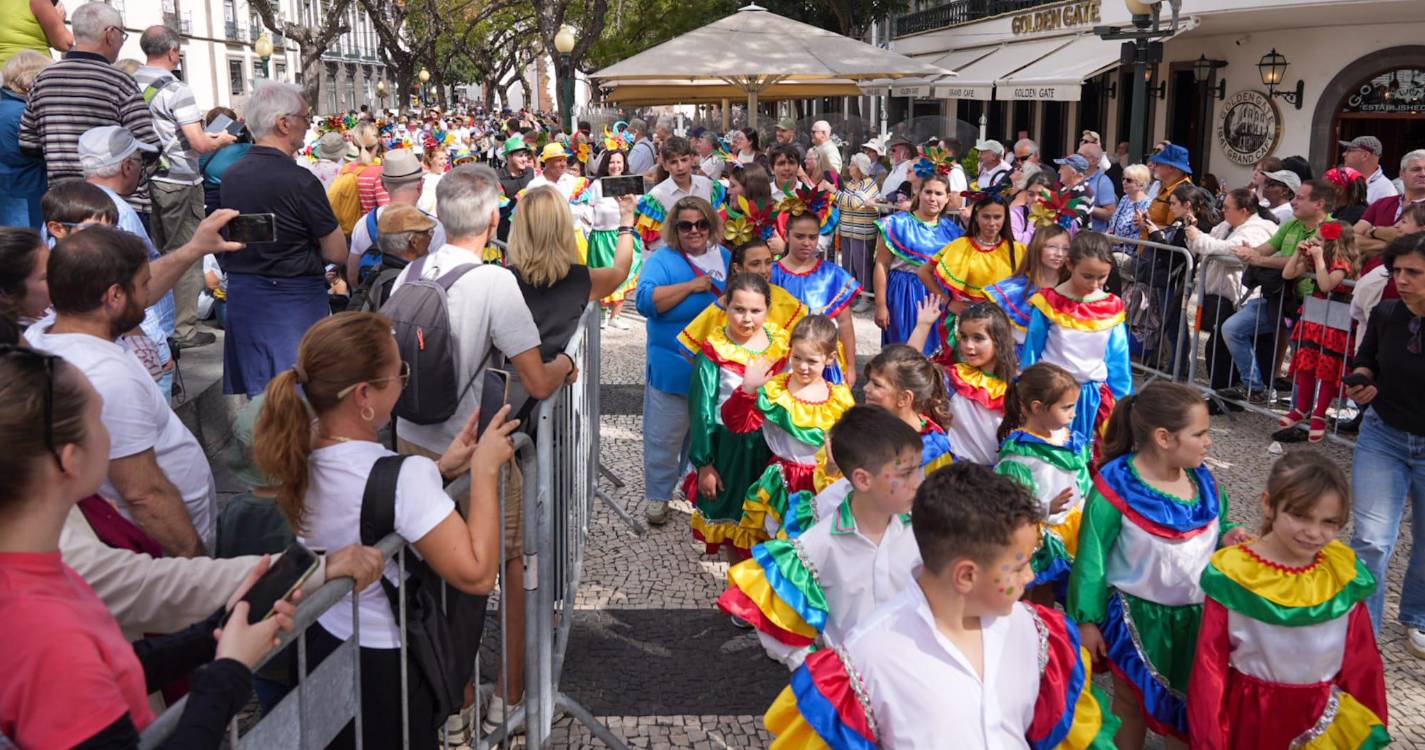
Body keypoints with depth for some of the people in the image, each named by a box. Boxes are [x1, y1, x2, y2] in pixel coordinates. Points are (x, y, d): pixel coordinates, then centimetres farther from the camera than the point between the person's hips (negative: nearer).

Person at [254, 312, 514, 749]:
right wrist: (485, 469, -22)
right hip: (386, 667, -7)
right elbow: (476, 575, -28)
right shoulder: (404, 475, -30)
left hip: (319, 645, 7)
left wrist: (439, 470, -3)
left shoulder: (298, 453, -7)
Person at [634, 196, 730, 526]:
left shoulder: (725, 257, 8)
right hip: (673, 369, -5)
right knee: (664, 436, 3)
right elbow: (645, 301, -24)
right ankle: (657, 496, 19)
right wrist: (692, 286, -24)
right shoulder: (663, 260, -9)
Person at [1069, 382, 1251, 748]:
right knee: (1131, 702, 17)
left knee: (1189, 701, 21)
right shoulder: (1117, 485, -22)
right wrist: (1087, 619, -11)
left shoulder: (1204, 481, -5)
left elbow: (1214, 534, 11)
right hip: (1139, 617, -5)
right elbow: (1092, 557, -15)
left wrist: (1228, 537, -13)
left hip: (1197, 615, 5)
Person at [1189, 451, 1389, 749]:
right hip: (1250, 716, -2)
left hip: (1326, 720, 3)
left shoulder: (1344, 574, -10)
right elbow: (1209, 663, -11)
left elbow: (1362, 660, 1)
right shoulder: (1232, 575, -18)